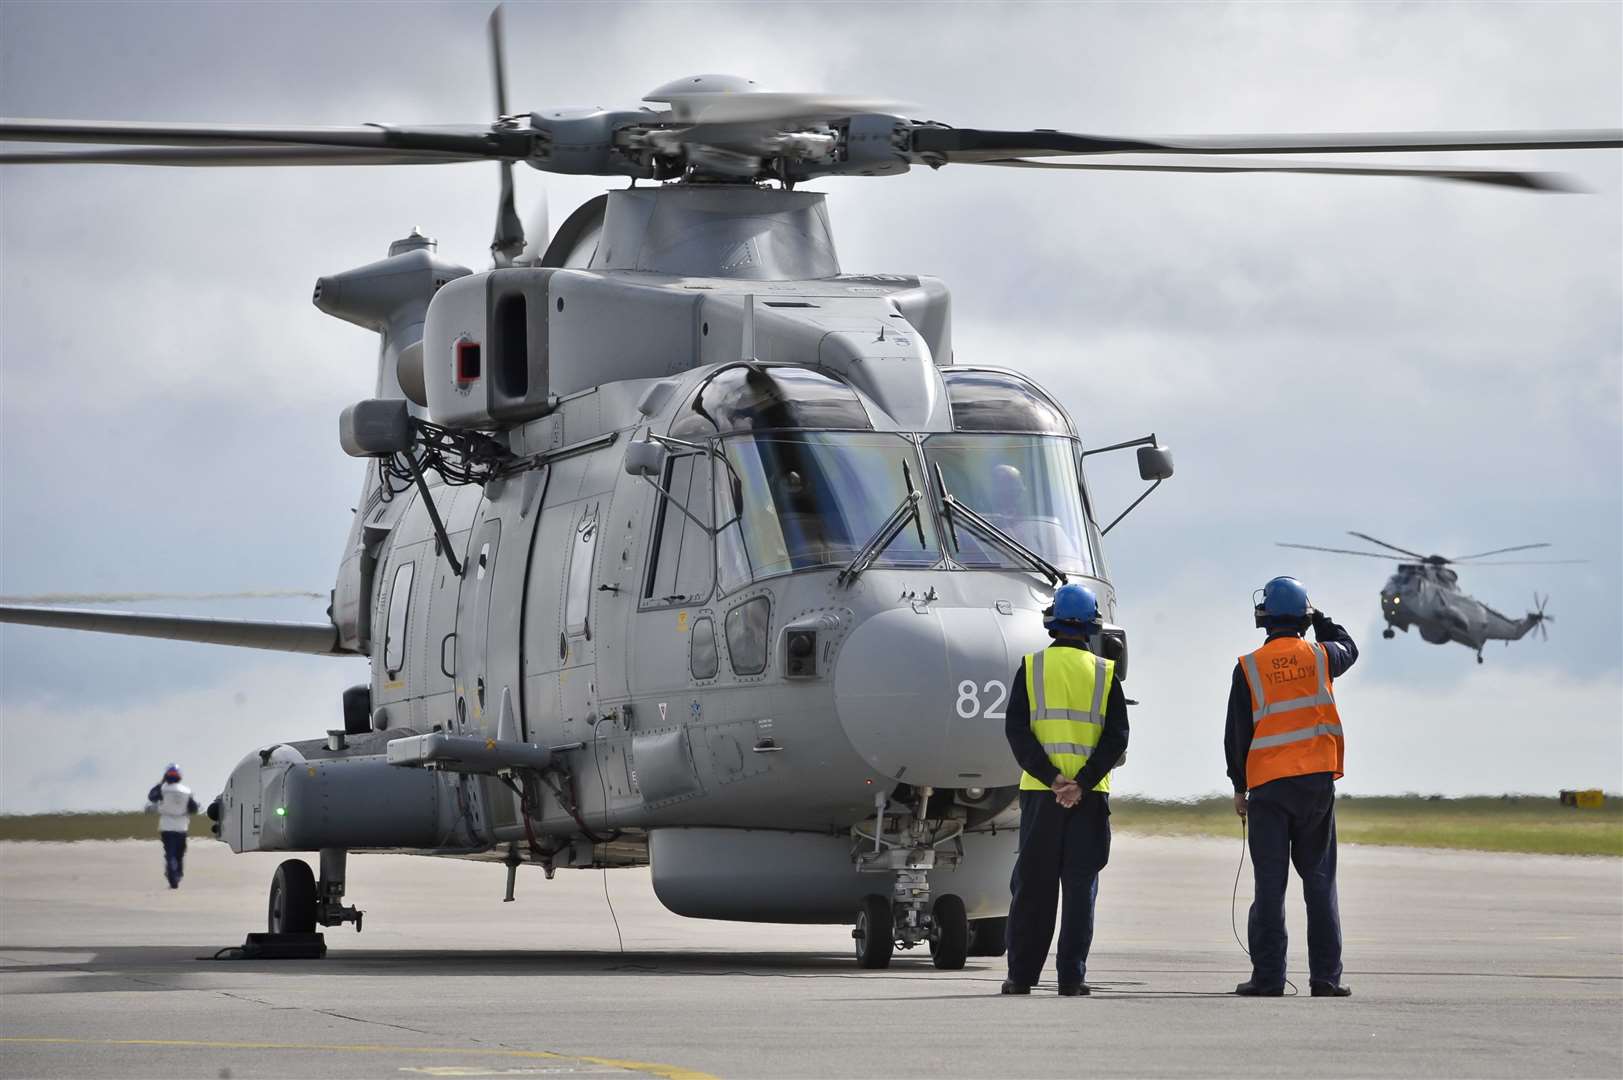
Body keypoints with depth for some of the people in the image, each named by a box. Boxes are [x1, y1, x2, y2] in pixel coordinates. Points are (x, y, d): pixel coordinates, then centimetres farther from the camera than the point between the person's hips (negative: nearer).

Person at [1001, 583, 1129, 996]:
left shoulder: (1032, 667, 3)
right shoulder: (1104, 672, 4)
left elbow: (1016, 729, -6)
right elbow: (1117, 736, -4)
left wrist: (1051, 778, -11)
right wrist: (1082, 783, -11)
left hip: (1039, 791, 0)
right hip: (1090, 795, 0)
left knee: (1032, 885, 6)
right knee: (1080, 886, 3)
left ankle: (1021, 975, 7)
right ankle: (1072, 977, -1)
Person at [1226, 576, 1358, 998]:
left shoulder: (1249, 668, -2)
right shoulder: (1320, 657, 2)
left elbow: (1236, 734, 1)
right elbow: (1348, 648, 27)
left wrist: (1239, 787, 10)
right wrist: (1320, 618, 36)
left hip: (1267, 786, -1)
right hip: (1317, 780, 1)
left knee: (1270, 884, 1)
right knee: (1319, 880, 6)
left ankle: (1268, 976, -1)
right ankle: (1326, 975, 3)